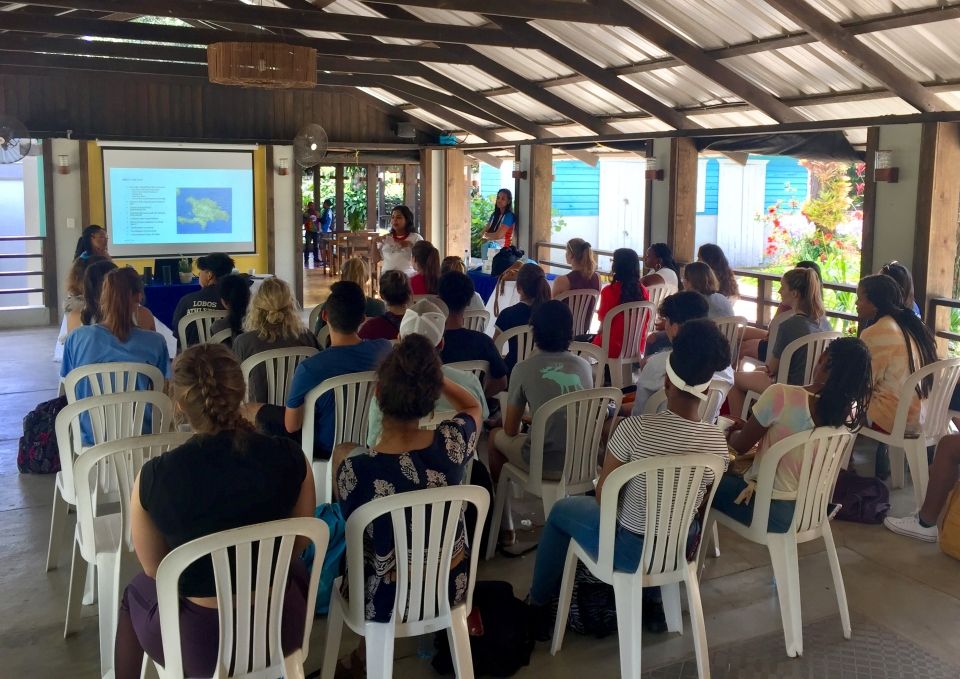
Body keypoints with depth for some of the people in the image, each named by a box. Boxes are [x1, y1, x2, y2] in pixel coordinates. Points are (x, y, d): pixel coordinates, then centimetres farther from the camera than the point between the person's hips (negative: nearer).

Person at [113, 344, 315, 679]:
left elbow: (155, 570, -1)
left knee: (136, 593, 31)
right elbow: (297, 547, 2)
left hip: (202, 643, -1)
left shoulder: (154, 477, -17)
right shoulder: (290, 457, -14)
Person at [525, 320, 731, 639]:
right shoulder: (717, 440, -14)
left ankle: (539, 604, 38)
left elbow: (603, 498, -15)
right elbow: (697, 502, 2)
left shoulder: (635, 428, -27)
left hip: (630, 551, -4)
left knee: (561, 511, 24)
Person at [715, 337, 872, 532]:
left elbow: (739, 446, -10)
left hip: (769, 510, -6)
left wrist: (733, 432, 12)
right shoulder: (853, 411, -10)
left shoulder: (781, 396, -27)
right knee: (733, 469, 29)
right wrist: (751, 427, 15)